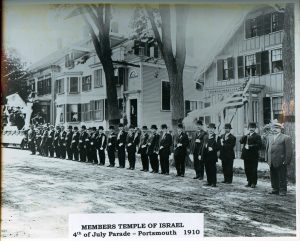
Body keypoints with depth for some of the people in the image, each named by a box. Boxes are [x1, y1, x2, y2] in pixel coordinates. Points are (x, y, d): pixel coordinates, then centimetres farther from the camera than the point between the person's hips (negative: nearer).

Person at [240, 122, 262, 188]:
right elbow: (241, 141, 2)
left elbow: (259, 145, -15)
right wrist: (245, 136, -14)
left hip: (253, 156, -6)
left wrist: (250, 146, -18)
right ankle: (249, 182, 22)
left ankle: (253, 183, 9)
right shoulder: (246, 135, 16)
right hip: (246, 155, 6)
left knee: (253, 170, -1)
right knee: (247, 170, 11)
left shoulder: (257, 136, -3)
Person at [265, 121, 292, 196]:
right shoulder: (269, 138, 16)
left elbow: (289, 150, -7)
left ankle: (282, 190, 11)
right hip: (272, 162, 6)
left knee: (282, 177, 1)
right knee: (273, 177, 12)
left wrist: (286, 160, -13)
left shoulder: (286, 138, -2)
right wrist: (267, 158, 9)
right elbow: (267, 149, 18)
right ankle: (275, 189, 23)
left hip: (281, 162, -5)